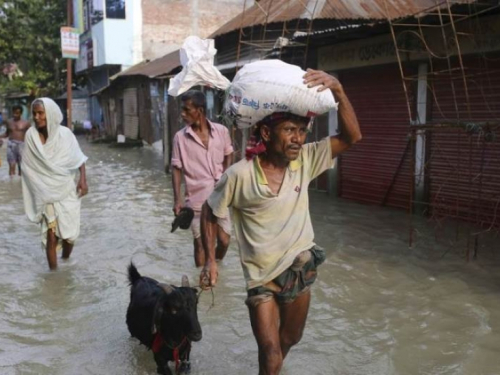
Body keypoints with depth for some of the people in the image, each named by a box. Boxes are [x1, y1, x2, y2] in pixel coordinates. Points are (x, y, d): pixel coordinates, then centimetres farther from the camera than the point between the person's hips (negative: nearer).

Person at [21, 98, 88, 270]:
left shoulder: (64, 133, -10)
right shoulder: (31, 135, -8)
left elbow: (79, 158, 0)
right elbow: (28, 167, -1)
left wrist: (83, 180, -10)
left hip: (67, 191, 1)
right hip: (46, 194, 0)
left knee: (69, 233, 8)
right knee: (51, 235, -4)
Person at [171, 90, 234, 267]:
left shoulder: (222, 131, -4)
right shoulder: (180, 137, -8)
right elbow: (176, 169, -4)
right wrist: (177, 199, -11)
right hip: (197, 199, -2)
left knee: (224, 240, 11)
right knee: (200, 243, 7)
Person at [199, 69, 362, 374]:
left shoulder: (305, 161, -11)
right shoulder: (239, 175, -20)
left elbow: (352, 137, -20)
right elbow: (210, 213, -5)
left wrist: (338, 90, -32)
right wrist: (210, 260, -8)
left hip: (300, 268, 4)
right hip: (261, 274, -4)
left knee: (290, 339, 25)